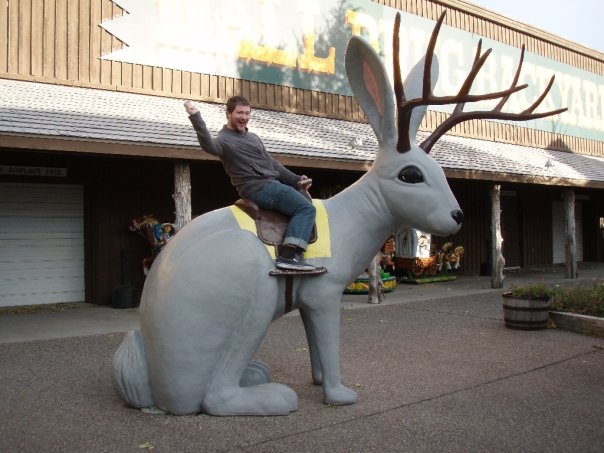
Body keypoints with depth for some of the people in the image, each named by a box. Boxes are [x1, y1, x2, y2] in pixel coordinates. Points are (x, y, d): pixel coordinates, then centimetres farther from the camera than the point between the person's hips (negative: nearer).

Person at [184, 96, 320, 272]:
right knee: (307, 209, -15)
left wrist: (296, 180, 17)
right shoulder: (224, 139, -4)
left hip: (272, 184, 10)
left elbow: (272, 163, 24)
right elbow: (209, 145, -29)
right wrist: (196, 118, -41)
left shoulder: (253, 137, 24)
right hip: (259, 188, -10)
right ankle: (289, 256, -25)